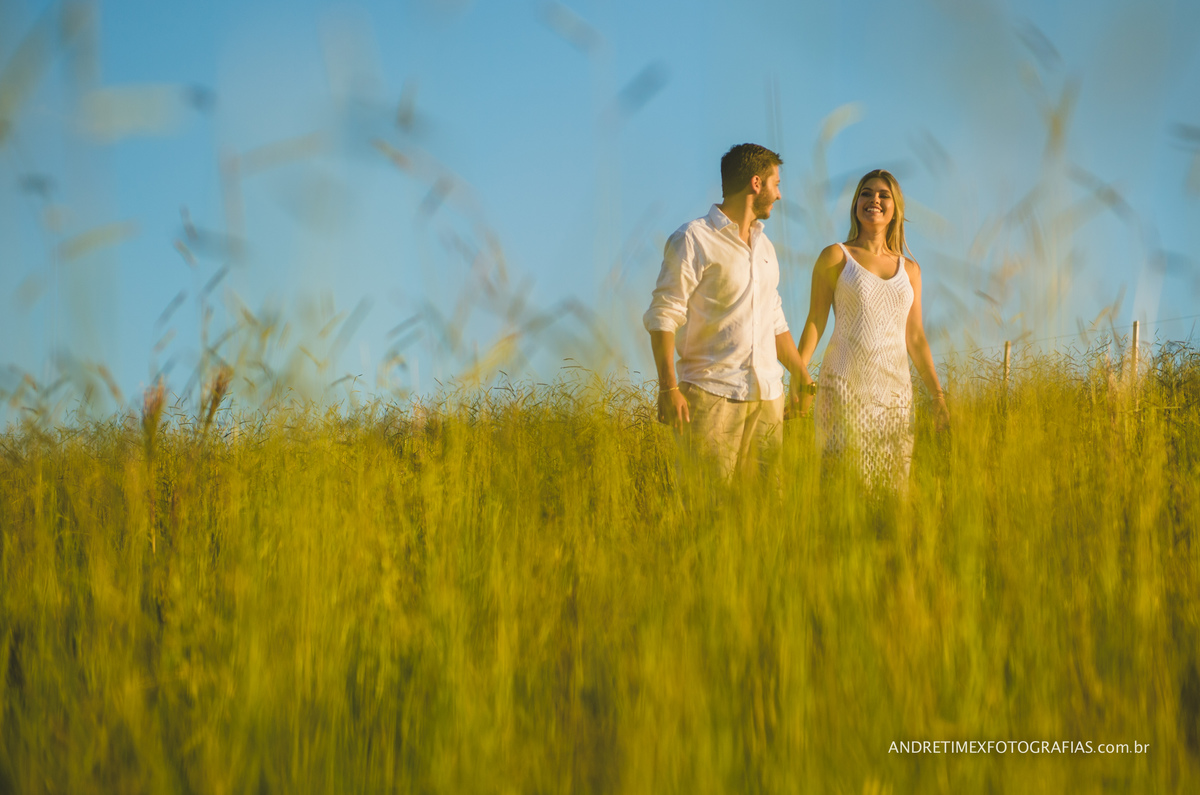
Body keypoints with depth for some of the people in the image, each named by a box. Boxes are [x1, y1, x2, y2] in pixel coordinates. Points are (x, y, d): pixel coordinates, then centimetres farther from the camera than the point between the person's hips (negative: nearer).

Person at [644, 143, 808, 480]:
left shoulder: (764, 246, 20)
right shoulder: (693, 239, -4)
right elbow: (664, 316, -9)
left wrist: (802, 376, 23)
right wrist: (668, 388, -18)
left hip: (767, 395, 7)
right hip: (711, 393, -7)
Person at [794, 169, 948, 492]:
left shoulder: (909, 269, 15)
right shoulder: (836, 257, 5)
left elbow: (915, 338, 17)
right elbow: (815, 321, 2)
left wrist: (939, 397, 13)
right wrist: (798, 375, -11)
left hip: (894, 390, 4)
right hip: (845, 384, -4)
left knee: (893, 485, 0)